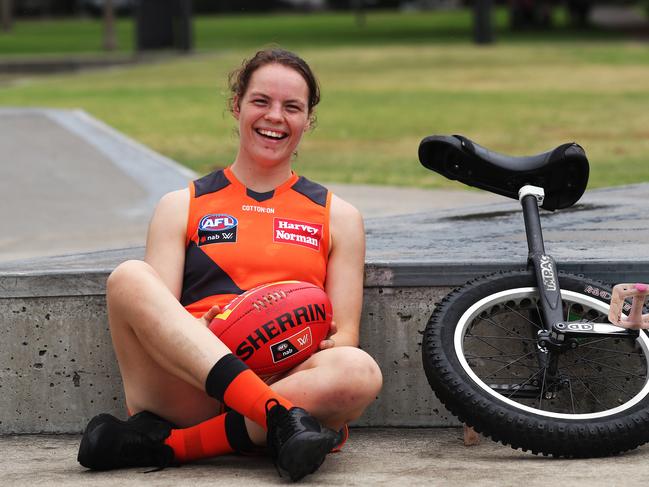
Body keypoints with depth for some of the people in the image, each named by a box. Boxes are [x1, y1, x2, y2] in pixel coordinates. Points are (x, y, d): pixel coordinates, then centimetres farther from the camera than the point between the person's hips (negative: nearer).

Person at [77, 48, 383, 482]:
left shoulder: (338, 216, 24)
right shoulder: (181, 207, 22)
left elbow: (345, 335, 16)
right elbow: (155, 314, 8)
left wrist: (328, 344, -10)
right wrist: (194, 334, -16)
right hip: (186, 391, 0)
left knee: (360, 373, -34)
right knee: (130, 277, -29)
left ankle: (167, 443, -30)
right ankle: (281, 417, -43)